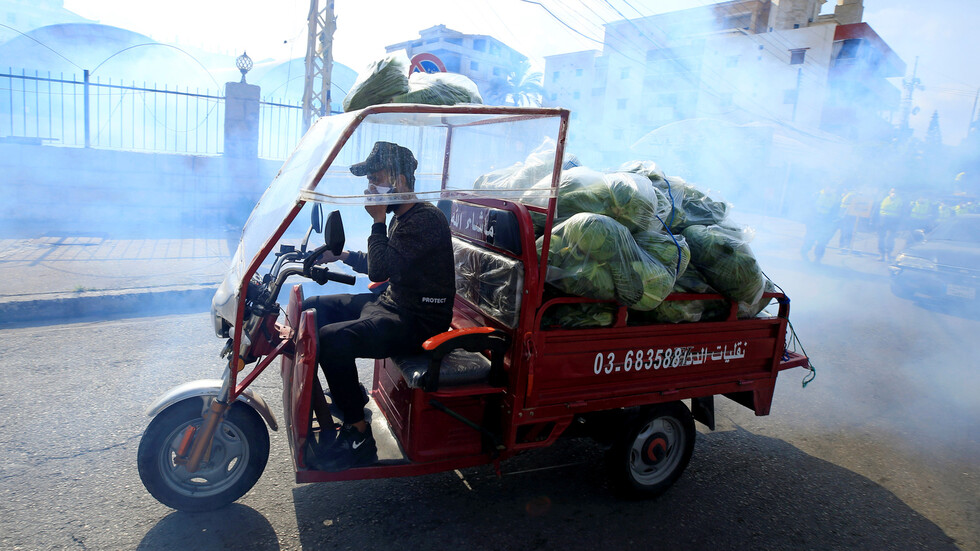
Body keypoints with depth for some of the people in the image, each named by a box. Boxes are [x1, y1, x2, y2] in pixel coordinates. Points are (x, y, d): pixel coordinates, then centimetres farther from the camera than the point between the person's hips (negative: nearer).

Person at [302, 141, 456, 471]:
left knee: (331, 339, -28)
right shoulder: (403, 216, 12)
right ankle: (349, 394, 22)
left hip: (418, 322, -11)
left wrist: (378, 221, -17)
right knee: (313, 307, 13)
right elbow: (382, 267, 23)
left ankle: (359, 437, -13)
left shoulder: (426, 220, -19)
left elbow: (380, 270, -25)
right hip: (391, 303, 11)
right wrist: (343, 255, 12)